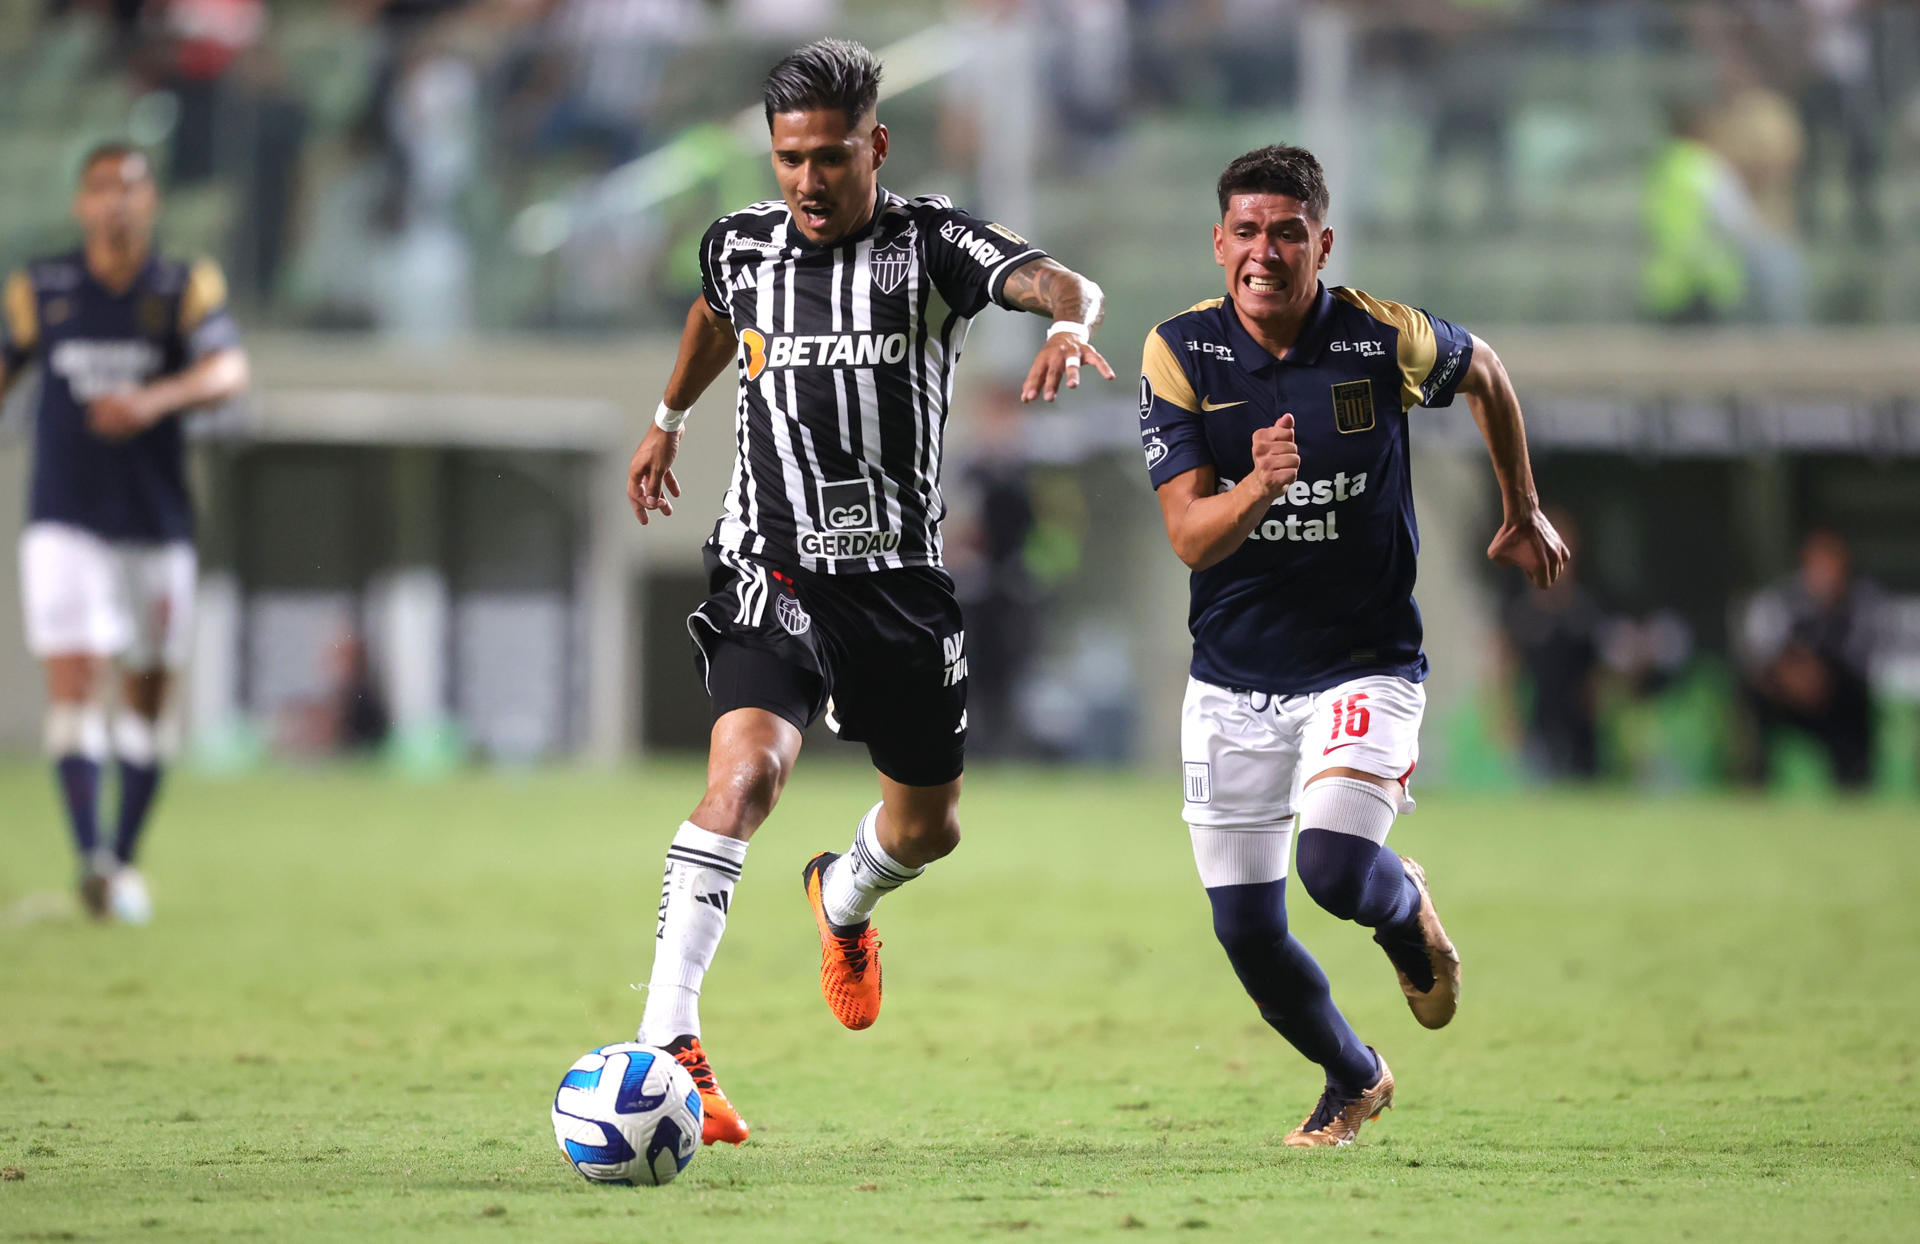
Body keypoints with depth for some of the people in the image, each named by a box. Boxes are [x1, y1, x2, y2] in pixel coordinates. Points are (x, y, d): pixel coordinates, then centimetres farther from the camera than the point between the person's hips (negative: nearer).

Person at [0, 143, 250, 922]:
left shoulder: (186, 289, -2)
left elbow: (228, 371, -18)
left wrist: (155, 400, -36)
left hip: (157, 527, 1)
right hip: (65, 526, -1)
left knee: (145, 703, 9)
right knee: (73, 683, -16)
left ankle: (124, 861, 23)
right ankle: (90, 858, -24)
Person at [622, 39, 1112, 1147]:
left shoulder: (932, 244, -7)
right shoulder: (743, 247, 2)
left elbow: (1060, 282, -25)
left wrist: (1071, 323, -48)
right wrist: (669, 417, 38)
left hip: (903, 577, 1)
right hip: (773, 569, -1)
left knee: (928, 826, 17)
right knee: (748, 766, -27)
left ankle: (845, 897, 56)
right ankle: (666, 1044, -31)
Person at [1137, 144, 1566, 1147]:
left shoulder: (1387, 342, -12)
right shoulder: (1180, 353, -10)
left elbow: (1484, 373, 12)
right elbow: (1191, 538, -15)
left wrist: (1523, 514, 21)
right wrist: (1259, 484, -36)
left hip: (1364, 666, -2)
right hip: (1232, 680, 2)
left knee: (1335, 869, -25)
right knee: (1248, 934, 2)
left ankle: (1406, 910, 14)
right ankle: (1354, 1080, 32)